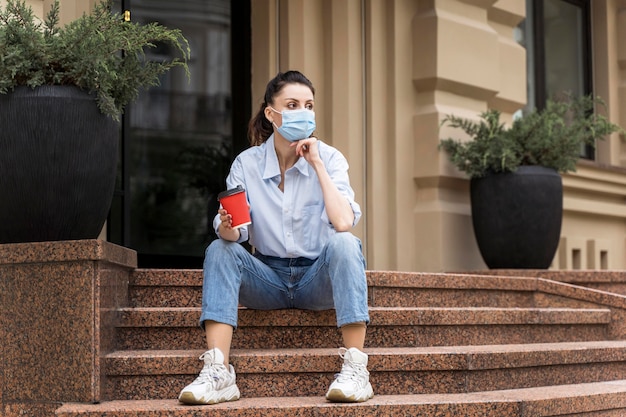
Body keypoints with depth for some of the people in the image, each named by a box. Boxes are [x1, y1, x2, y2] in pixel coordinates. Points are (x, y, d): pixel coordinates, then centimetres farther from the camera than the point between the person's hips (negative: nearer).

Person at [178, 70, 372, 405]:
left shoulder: (329, 158, -7)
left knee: (344, 243, -31)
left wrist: (316, 164, -19)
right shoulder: (247, 164, -3)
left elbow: (344, 223, -23)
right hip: (269, 277, 2)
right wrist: (227, 226, -35)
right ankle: (218, 374, -33)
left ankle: (355, 369, -33)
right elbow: (233, 233, -11)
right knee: (219, 250, -23)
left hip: (318, 277, -1)